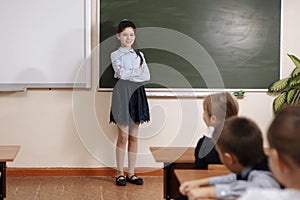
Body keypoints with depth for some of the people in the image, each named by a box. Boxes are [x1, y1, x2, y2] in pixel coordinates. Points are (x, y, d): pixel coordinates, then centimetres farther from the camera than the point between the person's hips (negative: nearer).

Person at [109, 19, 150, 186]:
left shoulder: (139, 54, 13)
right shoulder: (115, 55, 2)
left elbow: (147, 76, 2)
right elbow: (122, 74, -15)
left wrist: (129, 74, -9)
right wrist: (138, 71, -6)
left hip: (137, 93, 4)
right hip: (122, 93, -4)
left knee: (134, 136, 6)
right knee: (123, 136, -3)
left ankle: (131, 173, 12)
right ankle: (120, 173, 7)